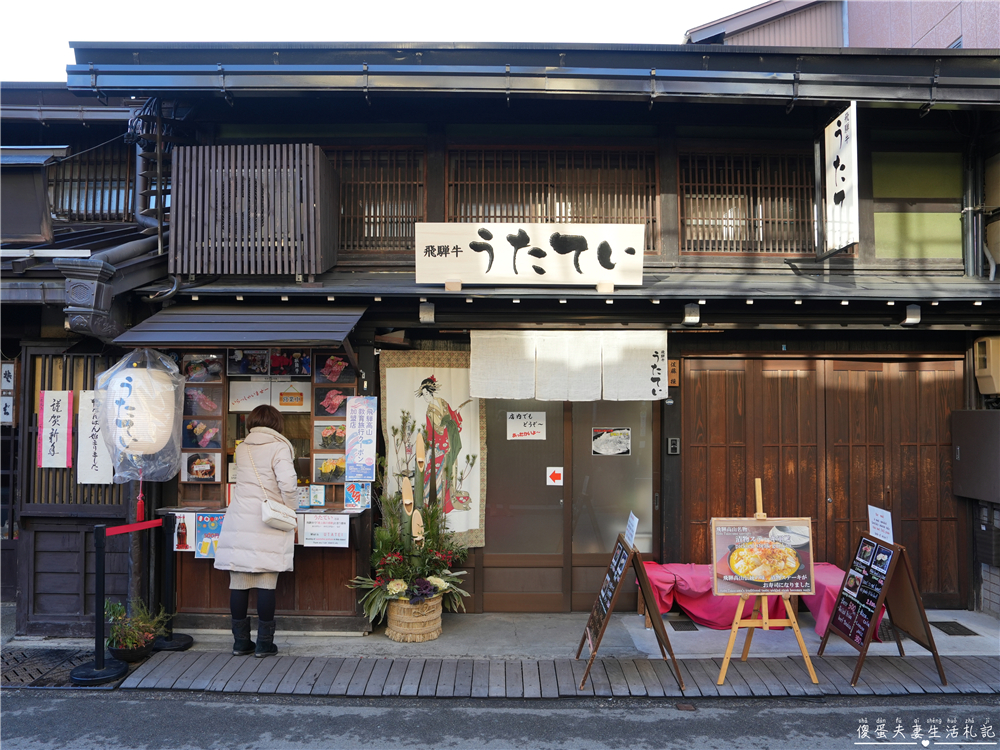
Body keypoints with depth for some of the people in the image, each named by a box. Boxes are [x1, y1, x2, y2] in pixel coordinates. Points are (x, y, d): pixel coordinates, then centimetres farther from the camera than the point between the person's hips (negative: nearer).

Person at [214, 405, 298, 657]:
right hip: (267, 523, -4)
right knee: (266, 584, 2)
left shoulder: (242, 449, 12)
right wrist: (290, 507, 0)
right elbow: (287, 484, -16)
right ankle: (264, 643, 8)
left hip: (239, 522, 5)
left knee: (239, 583, 8)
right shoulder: (279, 447, -5)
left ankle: (241, 641, 16)